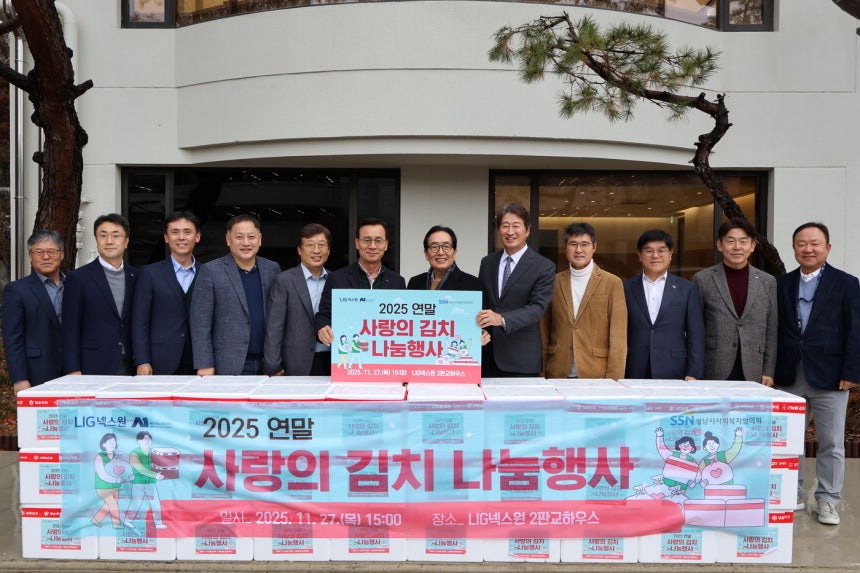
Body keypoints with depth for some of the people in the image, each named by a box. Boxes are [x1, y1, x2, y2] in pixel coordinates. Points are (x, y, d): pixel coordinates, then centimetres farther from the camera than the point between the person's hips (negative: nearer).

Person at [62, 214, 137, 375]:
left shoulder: (136, 277, 10)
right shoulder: (78, 278, 1)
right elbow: (70, 330, -1)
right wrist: (73, 371, -7)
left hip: (130, 367, 3)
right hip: (93, 368, -3)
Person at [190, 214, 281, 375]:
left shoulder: (272, 269, 9)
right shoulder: (210, 271, -2)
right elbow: (200, 323, -3)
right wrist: (204, 365, -8)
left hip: (267, 365, 3)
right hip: (228, 367, -3)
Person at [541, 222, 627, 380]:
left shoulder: (612, 283, 0)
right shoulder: (554, 282, 7)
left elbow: (618, 337, -3)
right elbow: (544, 332, 9)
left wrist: (613, 381, -9)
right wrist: (542, 372, 4)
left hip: (596, 374, -2)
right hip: (558, 374, 2)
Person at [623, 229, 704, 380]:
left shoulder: (687, 289, 5)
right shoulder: (626, 289, 6)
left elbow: (696, 336, 4)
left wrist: (692, 375, -3)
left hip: (674, 374, 0)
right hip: (634, 374, 0)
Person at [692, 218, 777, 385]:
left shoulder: (768, 282, 8)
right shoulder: (702, 279, 1)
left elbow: (771, 332, 9)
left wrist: (768, 372, 4)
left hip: (753, 373, 2)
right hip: (713, 372, -2)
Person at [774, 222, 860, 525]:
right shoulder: (782, 284, 7)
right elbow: (775, 329, 6)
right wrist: (771, 370, 1)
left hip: (829, 377, -2)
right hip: (789, 377, 3)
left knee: (831, 443, 5)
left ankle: (828, 501, 19)